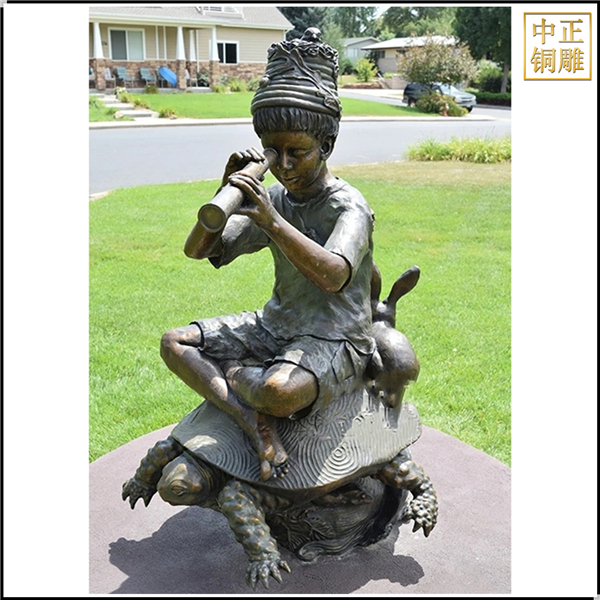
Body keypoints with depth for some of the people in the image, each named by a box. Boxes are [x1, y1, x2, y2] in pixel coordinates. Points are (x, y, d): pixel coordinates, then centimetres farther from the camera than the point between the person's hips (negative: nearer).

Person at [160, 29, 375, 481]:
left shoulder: (349, 206, -15)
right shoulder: (272, 199, 5)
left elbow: (333, 275, -35)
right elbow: (198, 250, 4)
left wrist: (273, 222, -41)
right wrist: (225, 193, -12)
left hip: (335, 342, -7)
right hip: (275, 326, 7)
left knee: (281, 389, -38)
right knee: (175, 344, -6)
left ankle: (231, 374, -2)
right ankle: (255, 424, -23)